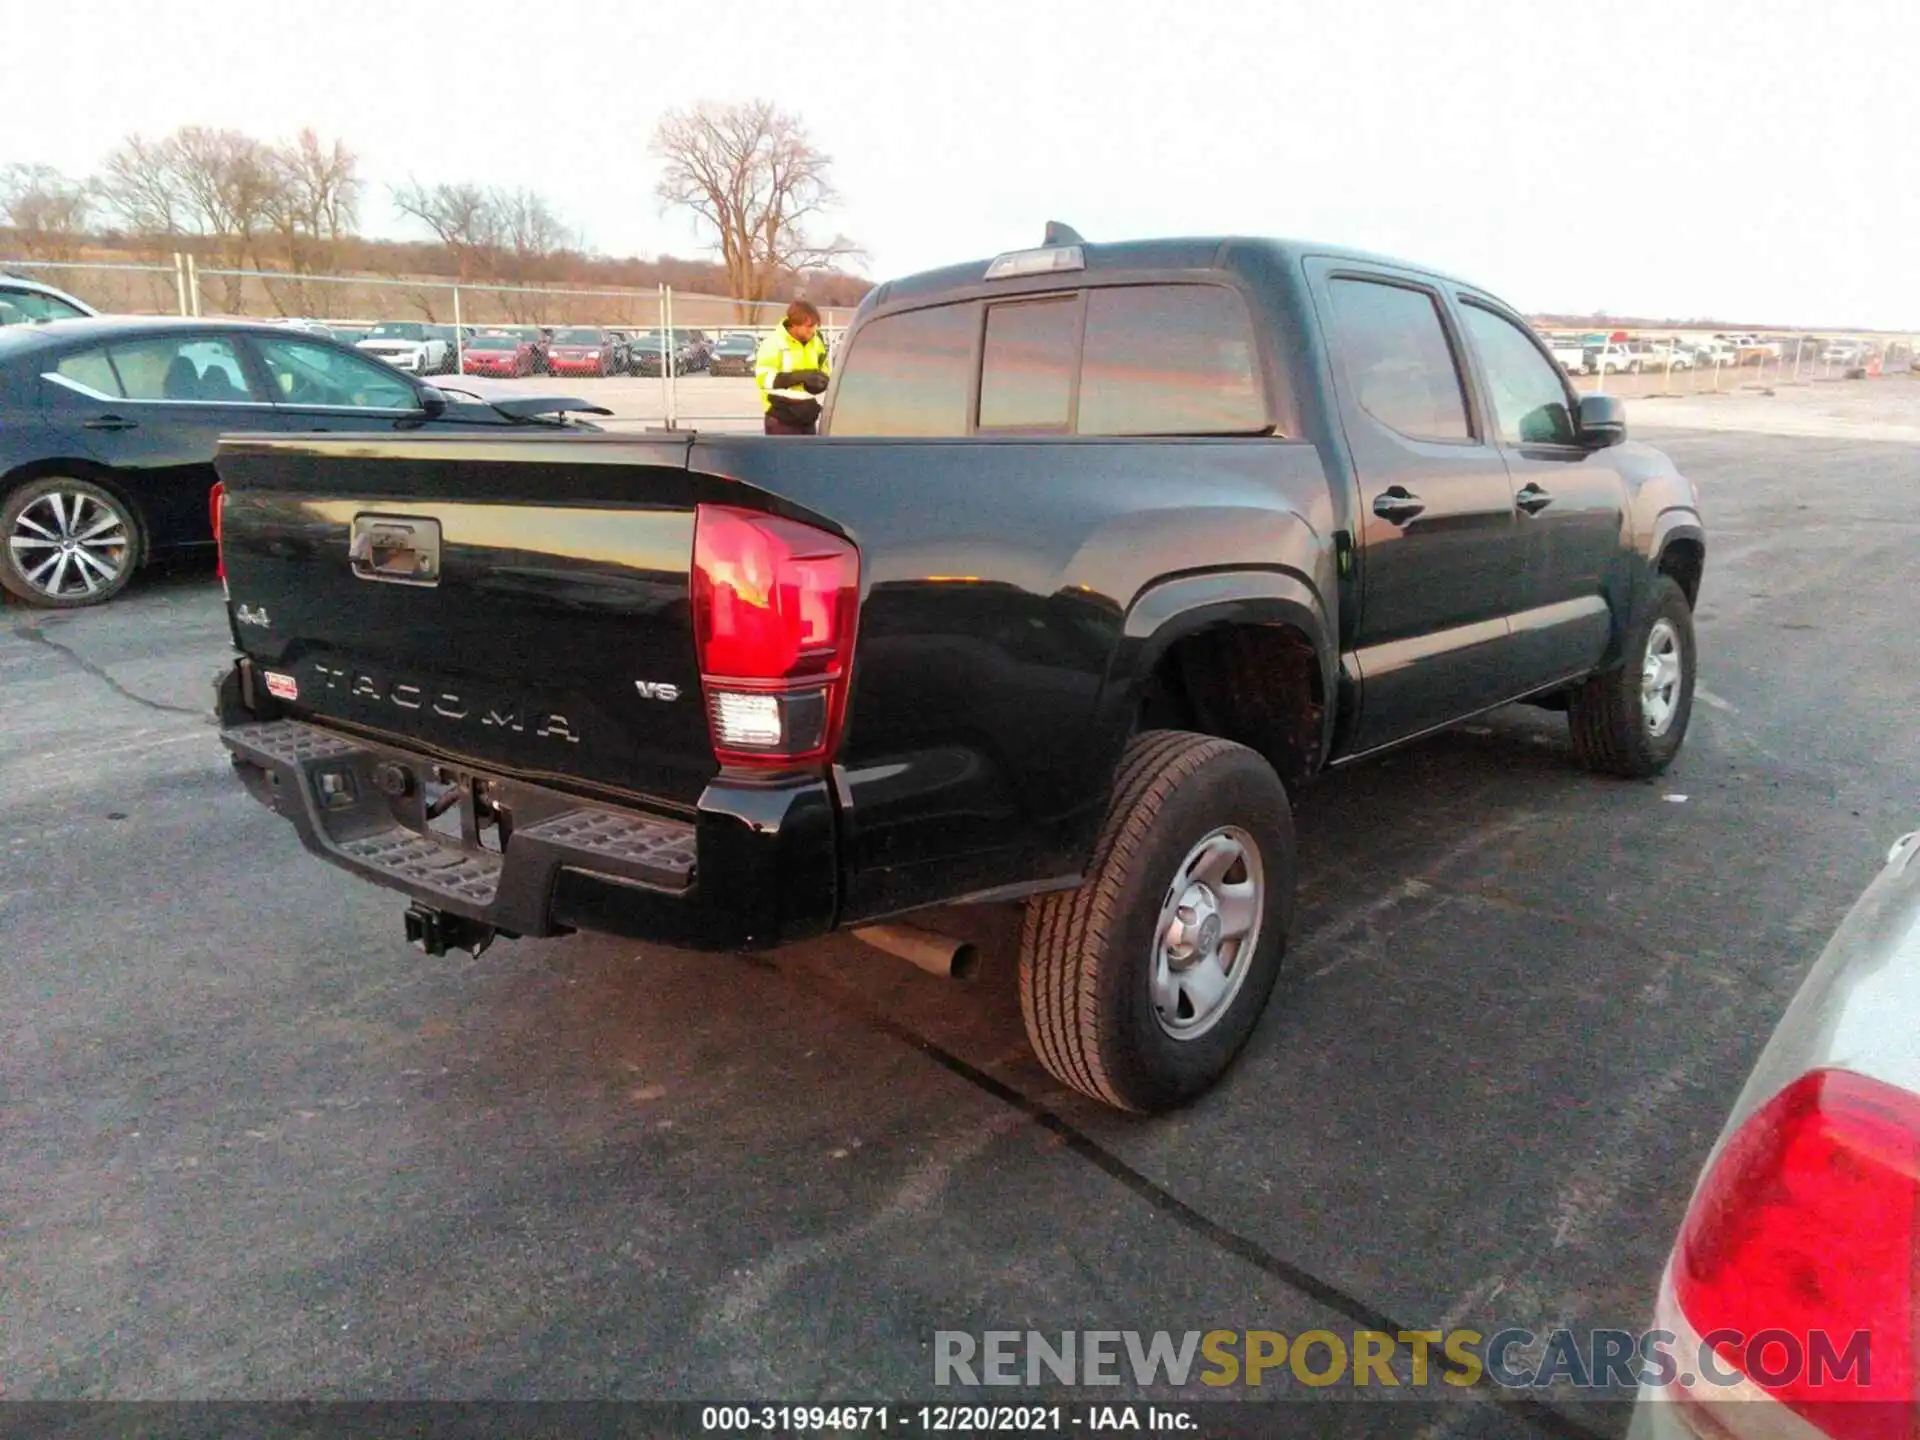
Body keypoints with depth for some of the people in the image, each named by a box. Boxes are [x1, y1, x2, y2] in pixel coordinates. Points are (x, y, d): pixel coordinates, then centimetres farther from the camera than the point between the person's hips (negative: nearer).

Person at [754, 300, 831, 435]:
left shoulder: (816, 343, 8)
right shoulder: (774, 343, -12)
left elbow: (825, 373, 17)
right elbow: (763, 377, -19)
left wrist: (821, 380, -10)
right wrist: (799, 376, -27)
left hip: (807, 416, 7)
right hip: (782, 417, -7)